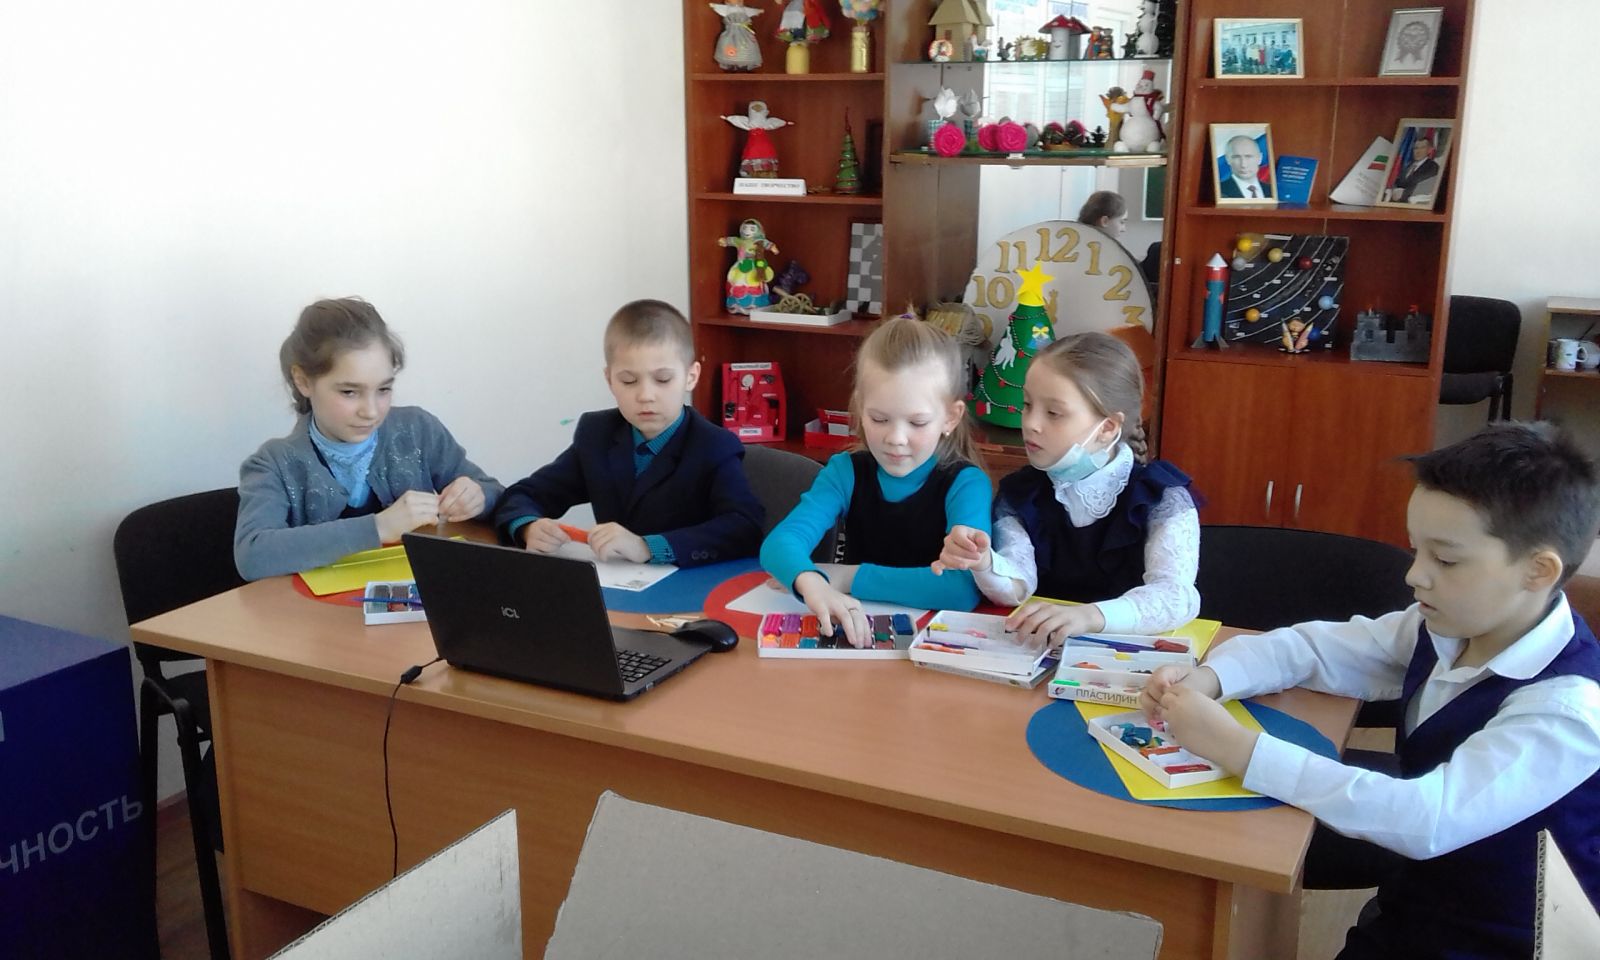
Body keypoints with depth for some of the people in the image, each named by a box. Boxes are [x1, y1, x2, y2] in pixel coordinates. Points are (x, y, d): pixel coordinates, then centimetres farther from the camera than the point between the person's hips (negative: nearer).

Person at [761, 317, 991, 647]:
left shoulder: (966, 484, -11)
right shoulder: (846, 471, -3)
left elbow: (965, 589, -26)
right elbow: (779, 542, -18)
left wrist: (848, 577, -21)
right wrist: (812, 583, -41)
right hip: (856, 637, 2)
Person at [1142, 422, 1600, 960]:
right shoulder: (1446, 627, -4)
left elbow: (1430, 819, -37)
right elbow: (1314, 646, 0)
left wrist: (1239, 749, -40)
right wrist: (1207, 679, -21)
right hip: (1413, 891, 7)